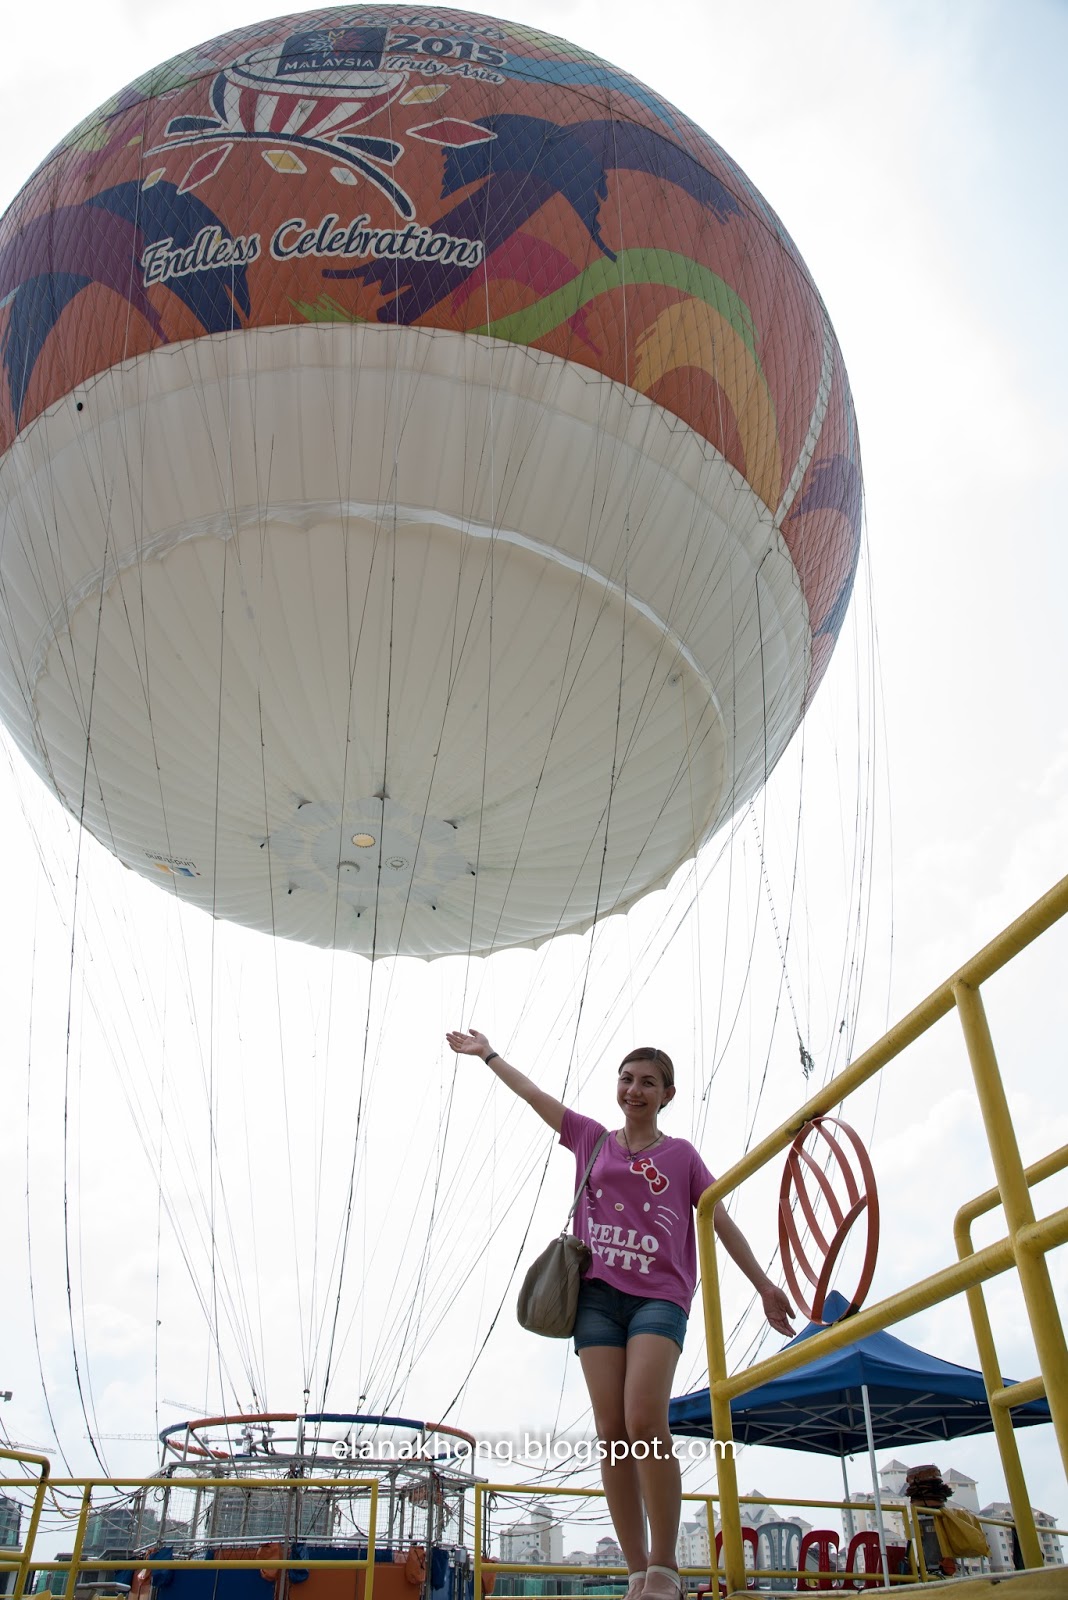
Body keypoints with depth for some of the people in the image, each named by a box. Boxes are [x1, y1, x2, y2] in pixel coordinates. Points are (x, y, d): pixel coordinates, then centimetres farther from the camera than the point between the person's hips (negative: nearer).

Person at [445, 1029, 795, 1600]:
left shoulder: (681, 1155, 12)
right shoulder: (592, 1140, 15)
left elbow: (722, 1223, 10)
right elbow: (532, 1092, 22)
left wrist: (764, 1286, 4)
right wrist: (486, 1052, 28)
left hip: (659, 1297, -2)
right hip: (598, 1294, 2)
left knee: (644, 1423, -20)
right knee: (612, 1433, -5)